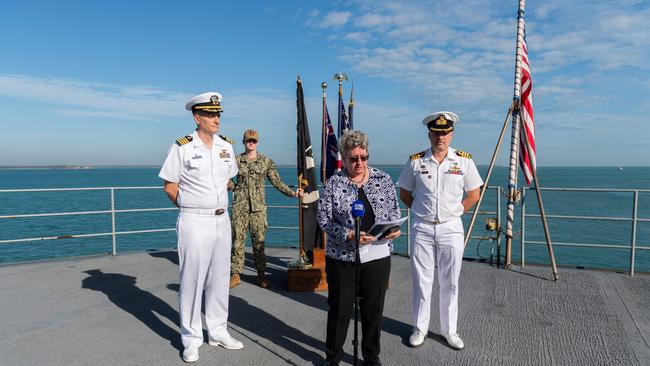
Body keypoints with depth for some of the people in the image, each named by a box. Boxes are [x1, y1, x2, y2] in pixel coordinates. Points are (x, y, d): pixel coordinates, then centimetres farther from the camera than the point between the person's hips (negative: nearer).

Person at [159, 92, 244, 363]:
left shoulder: (226, 146, 7)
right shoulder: (182, 147, -9)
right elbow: (169, 186, -4)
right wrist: (192, 207, 2)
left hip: (222, 220, 6)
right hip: (194, 223, -5)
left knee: (219, 279, 14)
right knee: (192, 280, 2)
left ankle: (218, 332, 29)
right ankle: (191, 338, 17)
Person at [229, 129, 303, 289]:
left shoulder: (266, 161, 6)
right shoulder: (236, 160, 6)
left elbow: (277, 182, 6)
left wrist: (293, 193, -4)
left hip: (258, 206, 0)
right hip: (240, 205, 0)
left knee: (259, 241, 2)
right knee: (237, 240, 1)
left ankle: (261, 274, 13)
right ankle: (235, 274, 11)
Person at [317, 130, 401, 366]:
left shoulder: (383, 179, 4)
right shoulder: (334, 183, -3)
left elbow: (394, 212, 9)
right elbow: (323, 218, -7)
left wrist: (394, 229, -12)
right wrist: (349, 235, -21)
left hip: (377, 256, 2)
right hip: (342, 256, -2)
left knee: (374, 309, 13)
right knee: (340, 309, 10)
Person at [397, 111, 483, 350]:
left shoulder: (464, 161, -1)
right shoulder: (415, 161, -2)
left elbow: (474, 194, 9)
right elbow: (404, 193, 10)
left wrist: (455, 212, 3)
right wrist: (419, 211, 4)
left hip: (451, 229, 1)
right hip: (422, 229, 0)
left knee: (450, 283, 9)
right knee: (421, 281, 7)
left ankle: (449, 330, 25)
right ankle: (420, 328, 22)